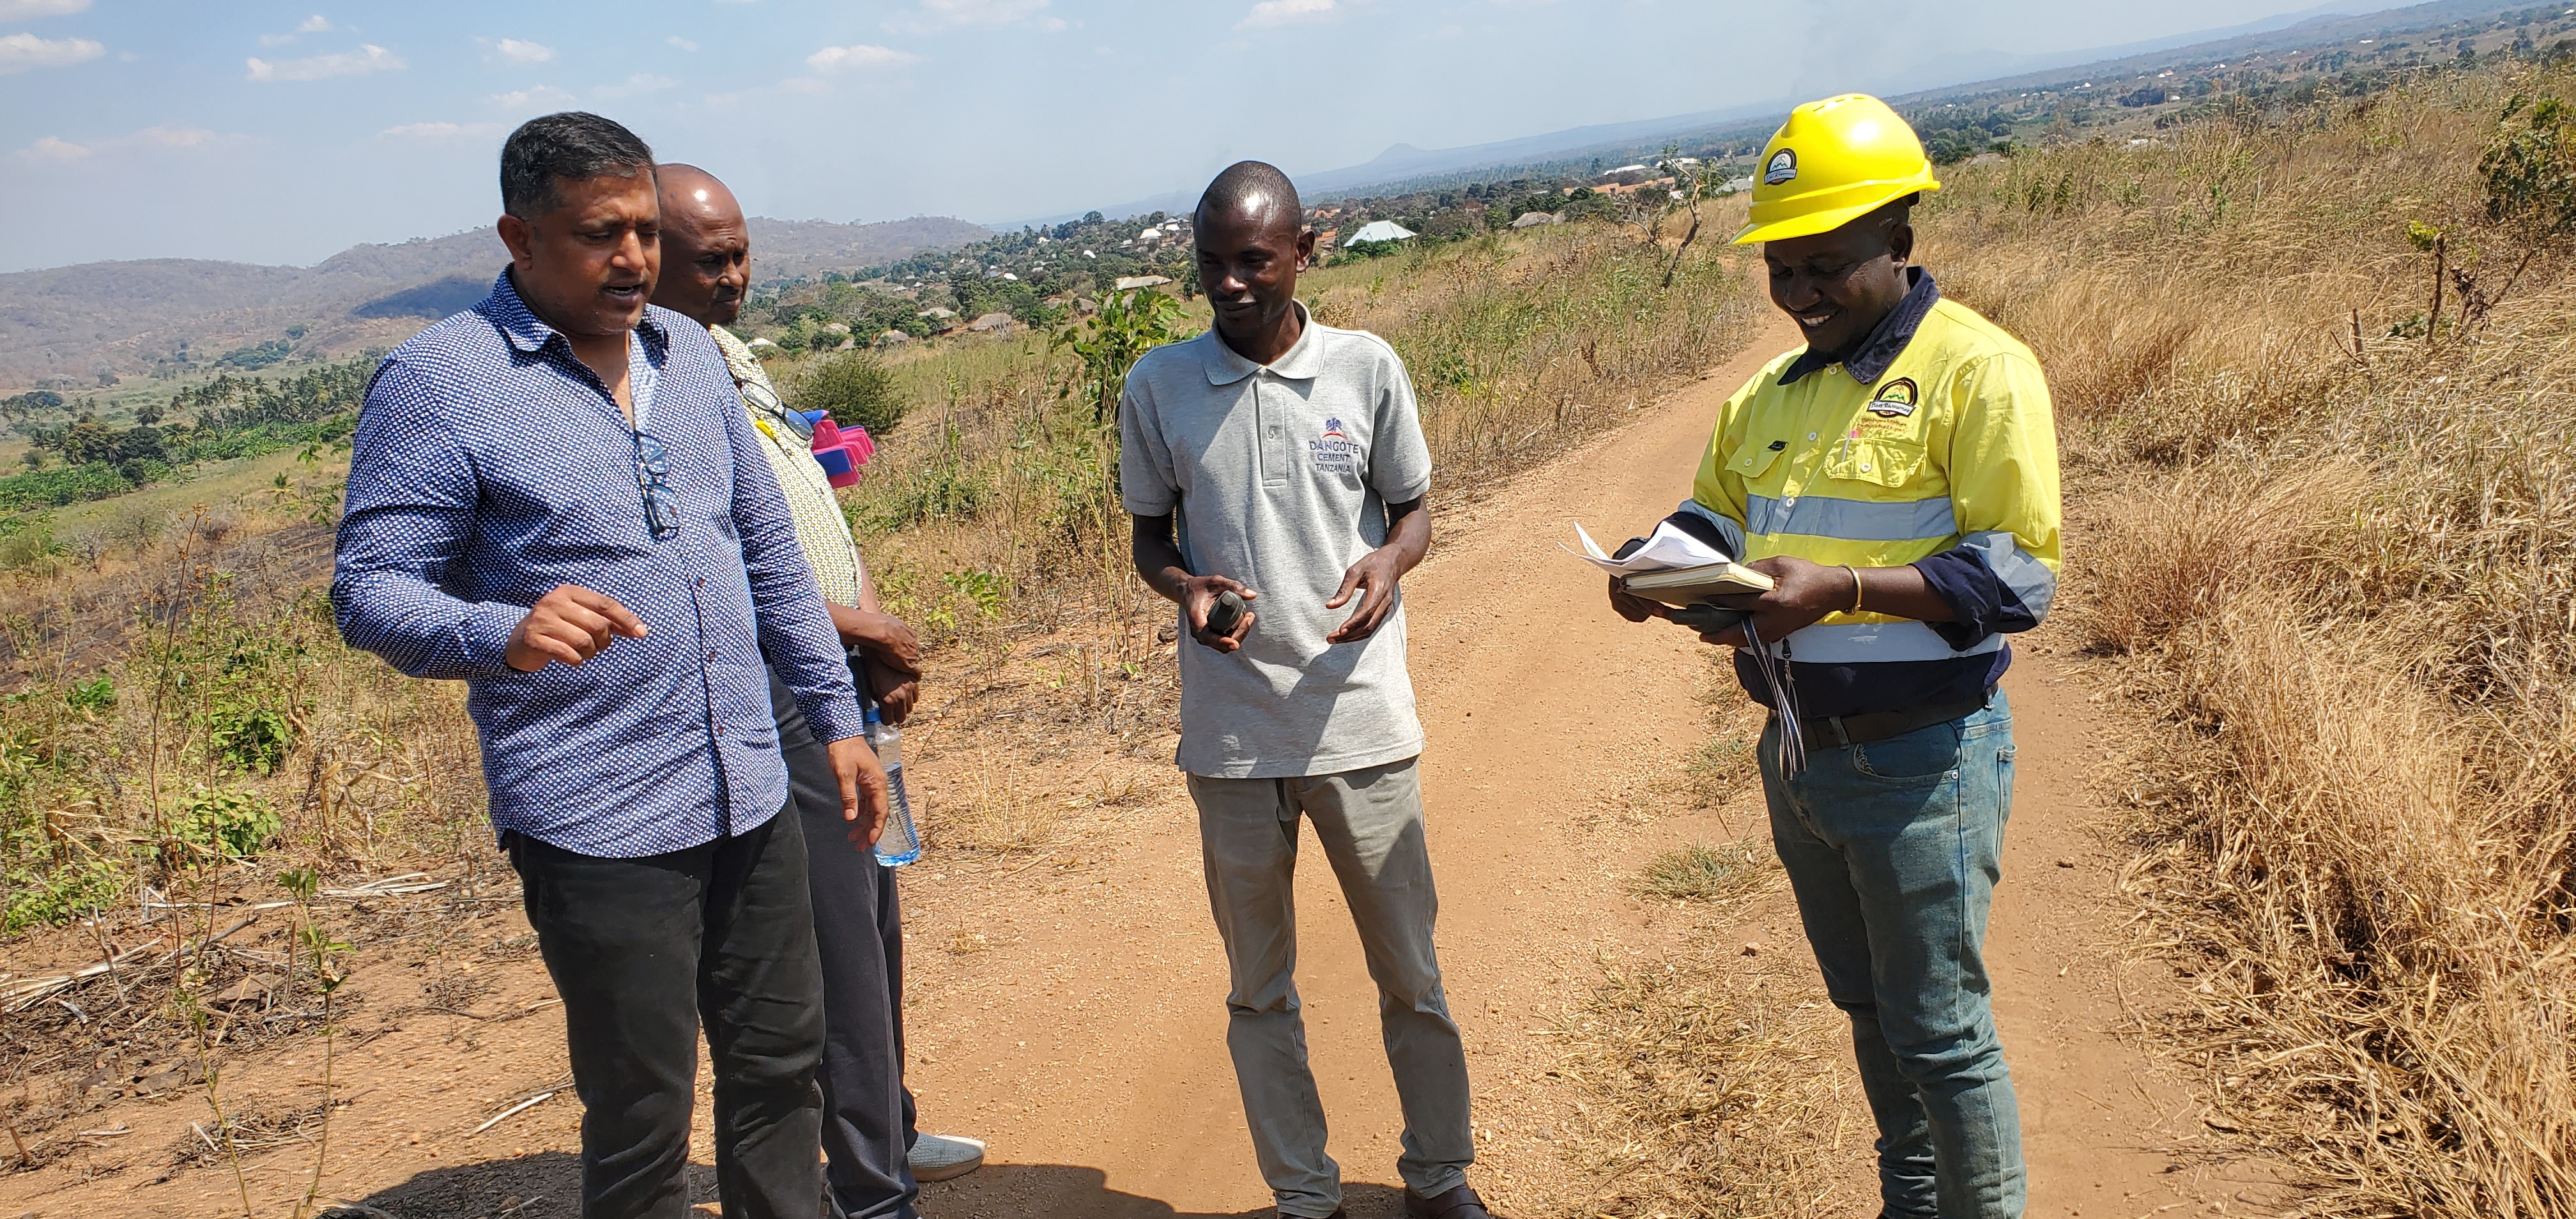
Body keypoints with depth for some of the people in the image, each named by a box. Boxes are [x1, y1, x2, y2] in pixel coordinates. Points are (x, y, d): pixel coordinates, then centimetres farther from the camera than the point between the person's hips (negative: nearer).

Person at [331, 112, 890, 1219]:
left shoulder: (688, 352, 10)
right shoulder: (436, 381, -8)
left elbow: (770, 553, 16)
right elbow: (370, 591, -11)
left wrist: (837, 719, 15)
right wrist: (505, 633, -31)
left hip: (752, 797, 6)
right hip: (598, 826, -6)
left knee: (780, 1070, 17)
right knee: (641, 1126, 5)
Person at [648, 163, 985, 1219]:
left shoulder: (729, 356, 14)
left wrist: (881, 643, 2)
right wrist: (864, 627, -12)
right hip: (774, 701, -9)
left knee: (874, 920, 18)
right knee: (837, 941, -3)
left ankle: (888, 1132, 34)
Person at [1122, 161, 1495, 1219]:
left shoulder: (1367, 368, -1)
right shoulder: (1157, 387, 0)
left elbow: (1413, 508, 9)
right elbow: (1149, 536, 10)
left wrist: (1389, 561, -14)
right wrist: (1185, 587, -13)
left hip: (1360, 722, 0)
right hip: (1230, 732, 1)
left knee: (1411, 974, 10)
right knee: (1259, 989, 12)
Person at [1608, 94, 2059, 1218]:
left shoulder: (1979, 370, -14)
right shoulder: (1775, 391, 9)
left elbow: (2018, 575, -19)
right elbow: (1715, 515, 18)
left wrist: (1843, 589, -30)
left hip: (1921, 758, -7)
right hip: (1798, 753, 7)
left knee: (1940, 1031, 4)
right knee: (1869, 1010, 22)